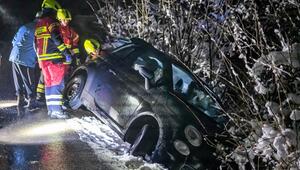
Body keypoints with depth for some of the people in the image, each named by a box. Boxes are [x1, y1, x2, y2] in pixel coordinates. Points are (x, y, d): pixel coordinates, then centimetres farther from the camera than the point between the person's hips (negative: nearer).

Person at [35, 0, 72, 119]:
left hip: (43, 58, 8)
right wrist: (66, 52, -19)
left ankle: (51, 109, 13)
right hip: (54, 58, -8)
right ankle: (57, 110, -13)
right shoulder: (51, 22, -8)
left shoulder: (38, 24, 19)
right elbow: (56, 39, -19)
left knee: (49, 82, 11)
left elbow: (36, 42, 22)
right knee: (58, 82, -8)